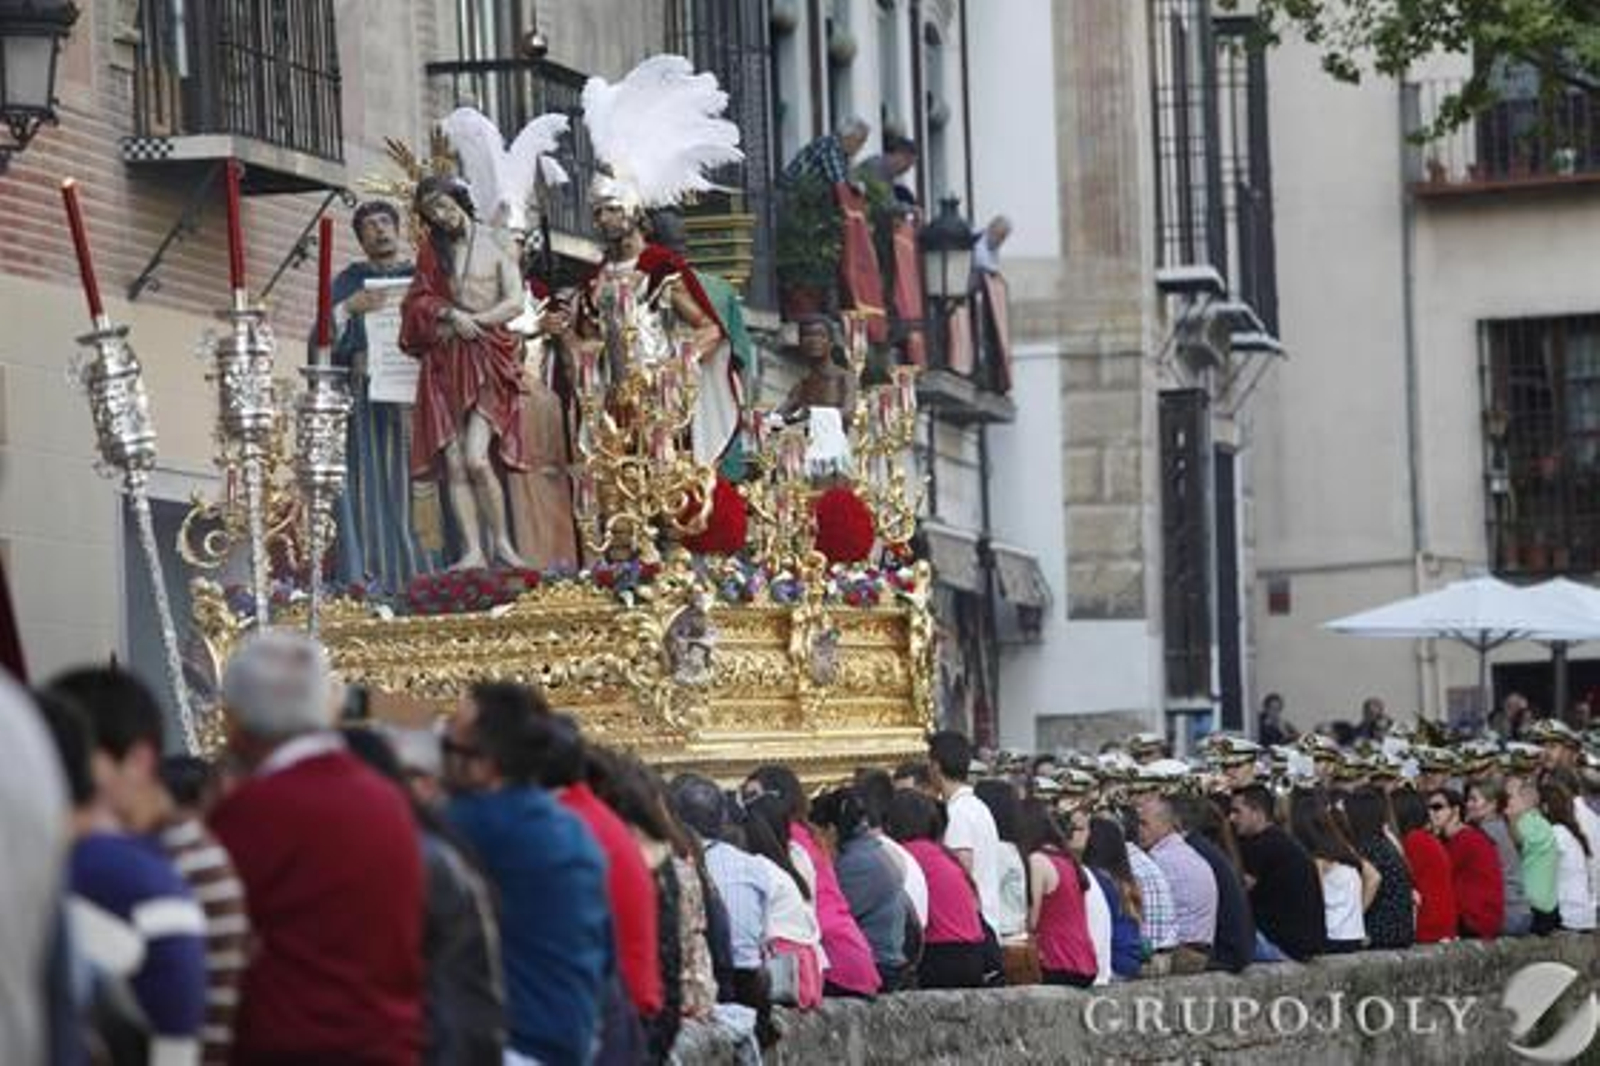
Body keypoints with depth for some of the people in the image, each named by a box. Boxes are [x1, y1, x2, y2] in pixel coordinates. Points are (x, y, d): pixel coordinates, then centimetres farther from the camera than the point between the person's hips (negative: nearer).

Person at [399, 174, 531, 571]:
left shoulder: (495, 246, 6)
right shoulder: (431, 251, 15)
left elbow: (515, 303, 0)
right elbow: (418, 300, 8)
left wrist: (471, 322, -9)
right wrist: (450, 314, -10)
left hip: (488, 359, -3)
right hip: (444, 364, 4)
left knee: (476, 458, -17)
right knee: (454, 464, -6)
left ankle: (502, 542, -4)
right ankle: (473, 550, -7)